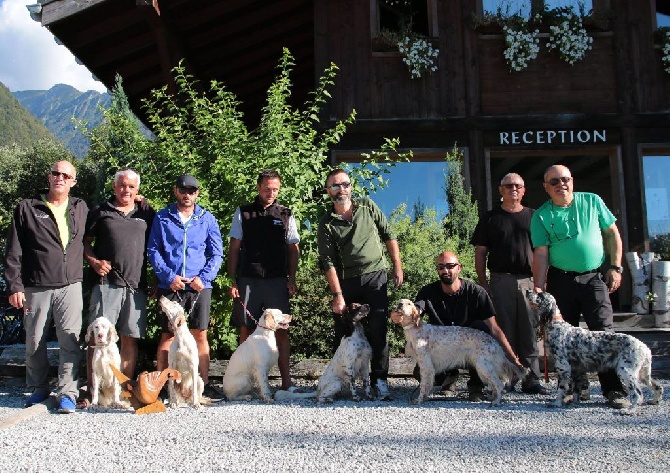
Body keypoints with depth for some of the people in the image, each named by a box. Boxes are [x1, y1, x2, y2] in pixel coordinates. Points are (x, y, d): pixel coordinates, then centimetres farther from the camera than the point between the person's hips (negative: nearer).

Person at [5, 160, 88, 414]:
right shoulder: (27, 208, 4)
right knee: (35, 341, 9)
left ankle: (67, 393, 4)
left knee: (69, 341, -4)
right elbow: (14, 252, 2)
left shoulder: (81, 209, 9)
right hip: (36, 288, 0)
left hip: (70, 287, 0)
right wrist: (14, 286, -4)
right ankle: (39, 388, 25)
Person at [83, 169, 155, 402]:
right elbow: (85, 241, 12)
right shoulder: (101, 211, 9)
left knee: (130, 338, 5)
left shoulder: (146, 212, 16)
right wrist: (94, 261, -5)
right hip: (107, 283, -2)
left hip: (136, 285, 2)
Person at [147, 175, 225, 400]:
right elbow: (153, 250, 3)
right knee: (167, 336, 3)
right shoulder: (162, 218, 7)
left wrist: (204, 277, -8)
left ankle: (204, 384, 10)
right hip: (170, 286, -1)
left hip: (200, 286, 1)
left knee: (200, 334, 4)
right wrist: (169, 276, -9)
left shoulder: (207, 219, 9)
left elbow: (217, 254, 7)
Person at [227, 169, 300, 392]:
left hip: (277, 281, 0)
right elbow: (234, 249, 7)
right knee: (246, 330, 4)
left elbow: (293, 249, 10)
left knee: (281, 330, -1)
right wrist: (233, 281, 0)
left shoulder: (286, 215, 9)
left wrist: (291, 279, 0)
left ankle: (286, 381, 4)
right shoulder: (242, 213, 7)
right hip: (248, 280, 0)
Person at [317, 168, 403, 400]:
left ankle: (379, 380, 4)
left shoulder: (367, 206, 5)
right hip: (346, 283, 0)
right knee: (343, 333, 5)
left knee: (377, 331, -4)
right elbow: (328, 262, -6)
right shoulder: (326, 224, -1)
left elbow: (388, 236, 11)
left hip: (376, 276, 0)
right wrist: (338, 295, -13)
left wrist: (397, 266, 5)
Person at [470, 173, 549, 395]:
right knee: (504, 331, 0)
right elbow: (480, 253, 8)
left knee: (530, 333, 2)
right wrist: (483, 283, -1)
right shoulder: (490, 218, 10)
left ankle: (531, 379, 8)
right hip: (500, 281, -1)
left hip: (529, 282, 1)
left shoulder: (533, 217, 14)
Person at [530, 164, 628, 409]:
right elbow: (541, 253, -4)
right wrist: (538, 289, -12)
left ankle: (614, 390, -5)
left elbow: (612, 233, 9)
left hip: (594, 278, 0)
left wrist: (615, 267, 1)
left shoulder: (592, 201, 3)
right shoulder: (541, 216, 0)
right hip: (560, 280, 1)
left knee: (603, 333, -8)